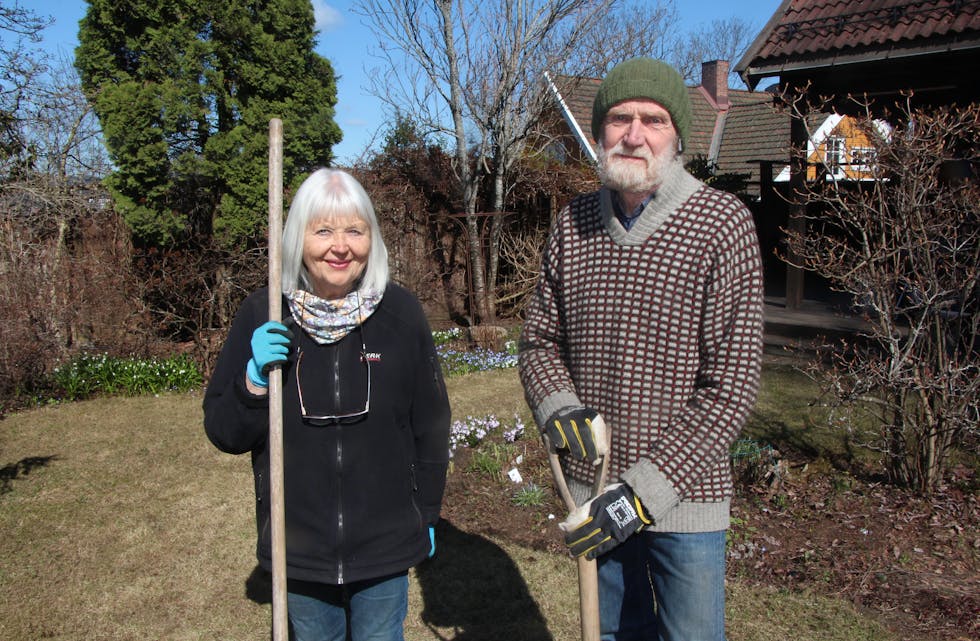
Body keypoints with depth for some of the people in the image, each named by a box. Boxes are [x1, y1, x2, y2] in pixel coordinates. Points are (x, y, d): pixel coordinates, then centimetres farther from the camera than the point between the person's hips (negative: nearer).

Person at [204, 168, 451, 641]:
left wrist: (428, 514, 8)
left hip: (385, 545, -1)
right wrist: (254, 380, -20)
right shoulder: (263, 315, -7)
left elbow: (431, 423, 3)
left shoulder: (400, 312, -7)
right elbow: (223, 433, -1)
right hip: (298, 544, 1)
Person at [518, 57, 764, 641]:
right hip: (593, 492, 4)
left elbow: (732, 385, -15)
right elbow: (540, 339, 9)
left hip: (683, 501, -4)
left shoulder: (723, 225, -13)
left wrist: (646, 489, -18)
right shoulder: (573, 223, 1)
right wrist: (557, 407, -12)